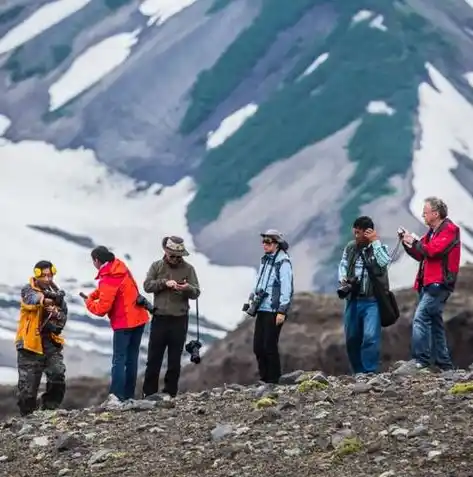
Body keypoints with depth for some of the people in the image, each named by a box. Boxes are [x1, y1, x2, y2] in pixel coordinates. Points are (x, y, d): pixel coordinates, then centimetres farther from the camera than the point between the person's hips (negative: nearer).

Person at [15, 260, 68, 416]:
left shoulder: (56, 293, 9)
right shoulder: (28, 290, -4)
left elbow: (63, 319, 10)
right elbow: (31, 299, -28)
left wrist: (55, 313, -14)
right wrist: (45, 299, -49)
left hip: (50, 343, 3)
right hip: (30, 344, -3)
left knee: (58, 377, -15)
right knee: (28, 386, -1)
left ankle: (49, 410, 1)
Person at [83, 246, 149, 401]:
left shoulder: (108, 279, -20)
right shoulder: (120, 267, 6)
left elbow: (102, 309, -17)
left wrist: (89, 302, 1)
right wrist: (93, 295, 8)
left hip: (124, 324, -8)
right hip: (139, 319, 8)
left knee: (119, 360, -8)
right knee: (132, 359, 10)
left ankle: (116, 397, -16)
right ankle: (129, 396, 12)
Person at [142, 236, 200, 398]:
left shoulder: (188, 268, 3)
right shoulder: (156, 266, 6)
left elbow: (196, 293, -2)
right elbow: (147, 285, -4)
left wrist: (188, 288, -24)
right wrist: (164, 283, -19)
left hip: (179, 319, 0)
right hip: (160, 318, 0)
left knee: (174, 359, 5)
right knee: (154, 357, 1)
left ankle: (170, 393, 12)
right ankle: (149, 393, 6)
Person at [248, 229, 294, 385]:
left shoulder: (283, 262, -11)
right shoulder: (265, 260, 14)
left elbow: (286, 288, -14)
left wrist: (282, 311, -17)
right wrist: (252, 297, 14)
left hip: (274, 311, -8)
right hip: (262, 309, 8)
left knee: (270, 346, -5)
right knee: (258, 346, 8)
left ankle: (273, 380, 5)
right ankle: (264, 379, 18)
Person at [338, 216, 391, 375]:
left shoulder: (380, 247, -2)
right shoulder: (350, 247, 9)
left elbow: (384, 262, -21)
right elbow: (343, 265, 19)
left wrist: (375, 241, -17)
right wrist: (342, 279, 0)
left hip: (372, 301, -5)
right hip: (353, 299, 5)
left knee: (370, 337, -17)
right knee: (351, 338, 10)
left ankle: (369, 372, -13)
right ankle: (358, 373, 23)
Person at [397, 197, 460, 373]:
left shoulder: (450, 230, -8)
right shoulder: (432, 232, 20)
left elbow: (432, 250, -20)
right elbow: (420, 255, 23)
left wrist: (414, 241, -8)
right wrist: (408, 242, 9)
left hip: (439, 284, -10)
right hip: (429, 284, 10)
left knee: (421, 317, -20)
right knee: (434, 322, 11)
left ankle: (420, 359, -25)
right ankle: (444, 364, 16)